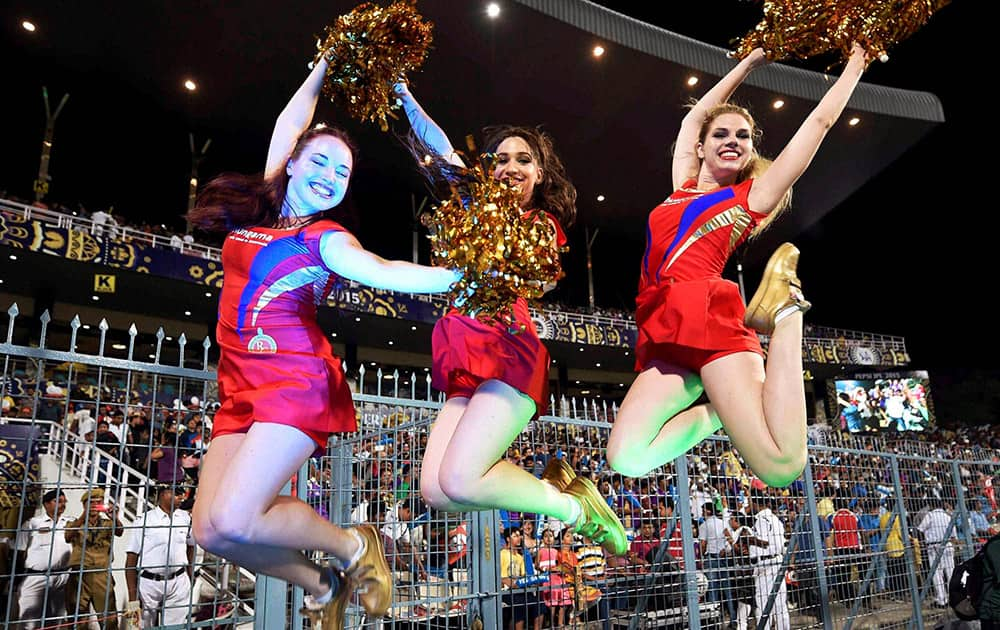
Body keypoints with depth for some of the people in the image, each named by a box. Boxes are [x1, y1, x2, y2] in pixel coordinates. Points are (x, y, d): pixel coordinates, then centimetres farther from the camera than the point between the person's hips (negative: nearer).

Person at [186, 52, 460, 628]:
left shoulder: (328, 240, -1)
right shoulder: (261, 205, 16)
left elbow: (384, 273, -20)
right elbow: (288, 125, 27)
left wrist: (462, 275, -31)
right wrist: (323, 68, 33)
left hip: (297, 381, -6)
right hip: (239, 387, 7)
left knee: (231, 523, -21)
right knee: (209, 529, -3)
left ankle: (355, 547, 4)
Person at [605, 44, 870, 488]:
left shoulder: (752, 197, 15)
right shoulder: (683, 186, 27)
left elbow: (820, 121, 21)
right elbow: (695, 116, 40)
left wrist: (856, 62, 34)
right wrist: (751, 61, 47)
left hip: (708, 314, -4)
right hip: (665, 335, 4)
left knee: (781, 466, -23)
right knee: (626, 457, -19)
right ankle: (719, 411, 3)